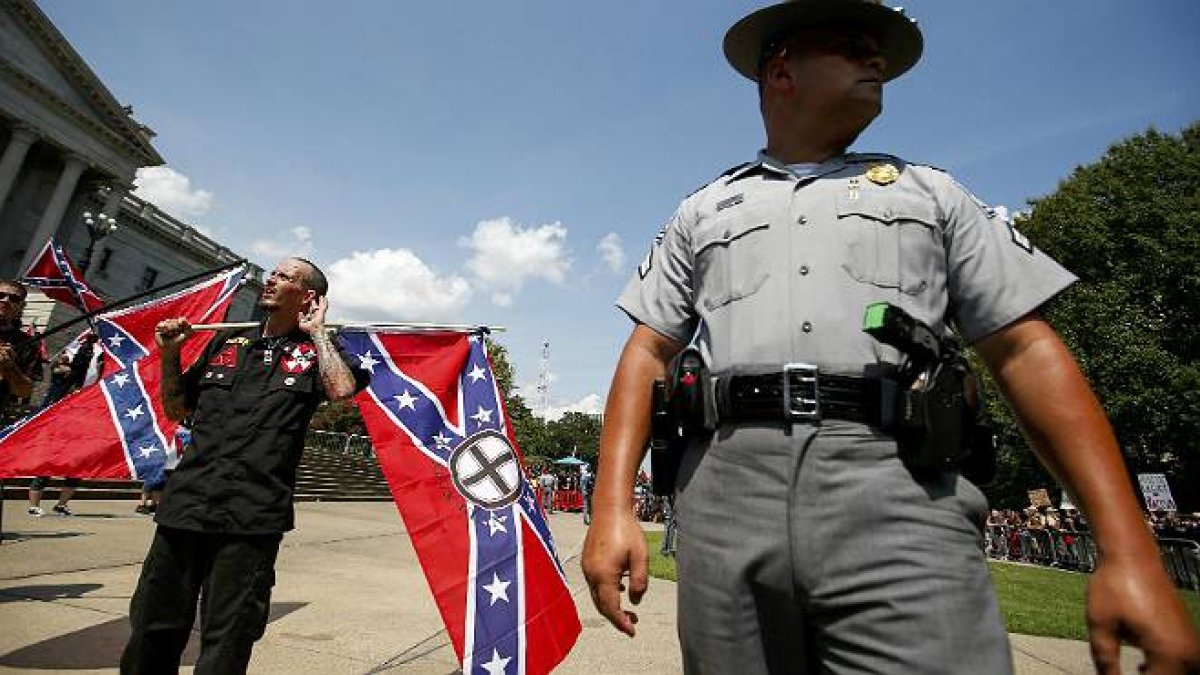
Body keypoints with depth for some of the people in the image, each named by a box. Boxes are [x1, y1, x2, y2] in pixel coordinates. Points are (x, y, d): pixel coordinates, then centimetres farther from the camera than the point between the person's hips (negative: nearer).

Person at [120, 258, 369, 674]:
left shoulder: (313, 351, 4)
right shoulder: (227, 342, 18)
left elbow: (342, 389, -19)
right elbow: (177, 410, 24)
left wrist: (316, 331, -6)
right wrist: (170, 355, 10)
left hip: (251, 516, -4)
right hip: (185, 504, 5)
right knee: (151, 632, 13)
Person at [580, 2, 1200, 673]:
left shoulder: (931, 192, 18)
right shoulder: (703, 211, 17)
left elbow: (1026, 351, 10)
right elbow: (647, 354, 10)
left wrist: (1129, 551, 1)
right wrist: (614, 506, -2)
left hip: (902, 501, 1)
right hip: (728, 497, 1)